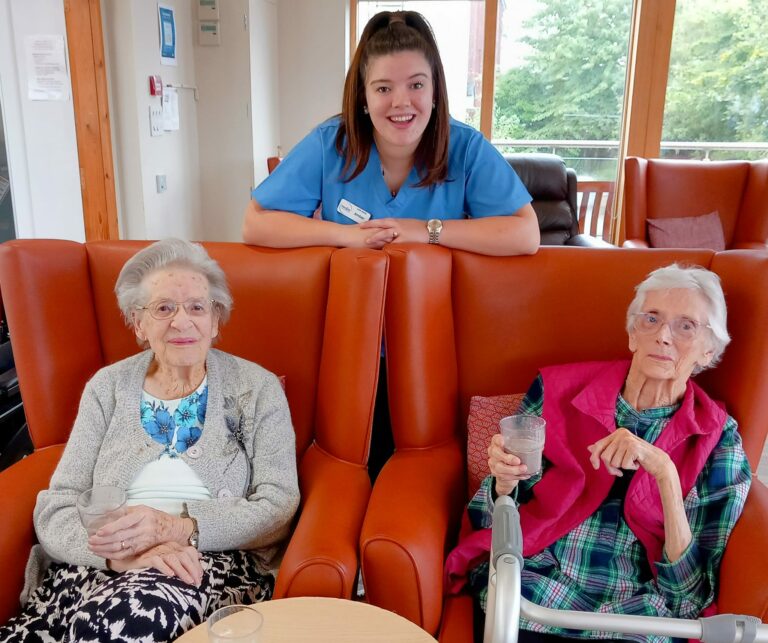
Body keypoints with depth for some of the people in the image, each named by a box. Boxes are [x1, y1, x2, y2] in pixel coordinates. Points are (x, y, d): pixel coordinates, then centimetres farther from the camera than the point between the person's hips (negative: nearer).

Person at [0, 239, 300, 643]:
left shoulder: (258, 388, 3)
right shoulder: (107, 388, 10)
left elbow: (278, 507, -3)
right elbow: (55, 511, 2)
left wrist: (178, 527, -19)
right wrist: (124, 551, -19)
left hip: (216, 560, -2)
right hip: (99, 565, 2)